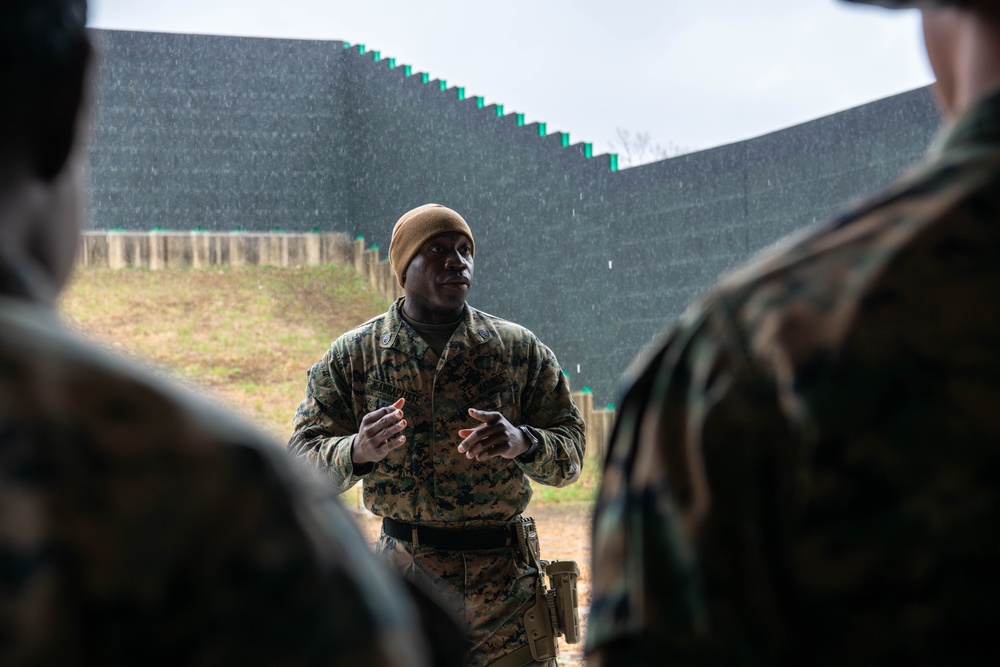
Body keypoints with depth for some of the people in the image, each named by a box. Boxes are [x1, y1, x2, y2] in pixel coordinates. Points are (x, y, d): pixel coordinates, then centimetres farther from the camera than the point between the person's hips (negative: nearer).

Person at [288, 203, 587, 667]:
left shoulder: (521, 350, 5)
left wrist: (523, 443, -18)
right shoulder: (351, 355, 3)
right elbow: (304, 459, 0)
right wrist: (356, 452, -22)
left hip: (505, 584, 1)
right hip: (401, 582, 0)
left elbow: (570, 451, 4)